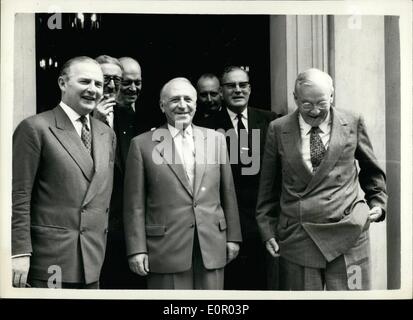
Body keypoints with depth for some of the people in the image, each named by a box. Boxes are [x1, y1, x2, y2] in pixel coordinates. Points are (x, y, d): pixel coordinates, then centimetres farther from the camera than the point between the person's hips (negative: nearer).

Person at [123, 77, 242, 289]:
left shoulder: (216, 139, 8)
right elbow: (135, 204, -2)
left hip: (212, 247, 3)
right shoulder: (142, 144, -1)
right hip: (166, 249, -2)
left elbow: (227, 193, 10)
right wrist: (137, 249, -6)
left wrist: (232, 237, 9)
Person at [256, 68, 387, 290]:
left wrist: (377, 203, 7)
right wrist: (268, 229, 5)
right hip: (296, 237, 0)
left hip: (347, 234, 0)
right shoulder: (278, 129, 3)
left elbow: (372, 171, 17)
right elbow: (268, 186, 8)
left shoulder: (353, 124, 3)